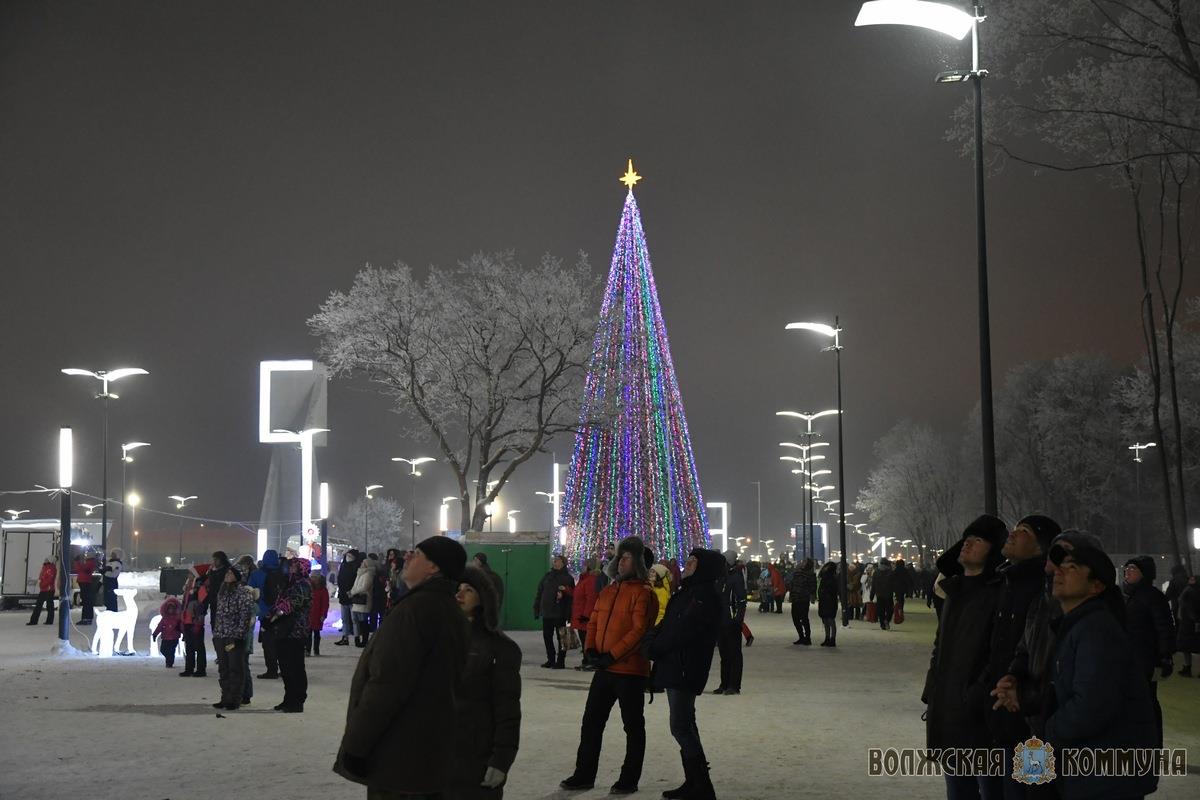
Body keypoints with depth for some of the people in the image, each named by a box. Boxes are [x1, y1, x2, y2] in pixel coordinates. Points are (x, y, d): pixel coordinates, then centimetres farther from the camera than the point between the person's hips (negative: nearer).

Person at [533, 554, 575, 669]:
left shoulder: (567, 578, -3)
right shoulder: (547, 576, 12)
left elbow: (572, 595, -7)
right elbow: (539, 593, 14)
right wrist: (536, 609, 8)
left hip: (560, 613, -5)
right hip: (546, 612, 5)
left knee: (561, 638, 1)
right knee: (547, 636, 8)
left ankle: (560, 661, 6)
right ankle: (550, 659, 18)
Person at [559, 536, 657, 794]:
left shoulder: (642, 593, -11)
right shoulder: (607, 591, 13)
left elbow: (639, 630, -19)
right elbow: (594, 622, 16)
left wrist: (612, 655, -19)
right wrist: (592, 649, 0)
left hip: (629, 670, -8)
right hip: (603, 669, 8)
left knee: (633, 725, 5)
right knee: (591, 721, 11)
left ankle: (629, 780, 12)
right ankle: (584, 775, 20)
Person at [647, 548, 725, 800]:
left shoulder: (706, 596, -14)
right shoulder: (687, 593, 16)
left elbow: (682, 631, -18)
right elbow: (667, 625, 14)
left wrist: (654, 648, -8)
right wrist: (655, 645, -3)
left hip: (686, 670, -10)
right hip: (674, 668, 10)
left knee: (681, 727, -11)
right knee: (684, 725, 13)